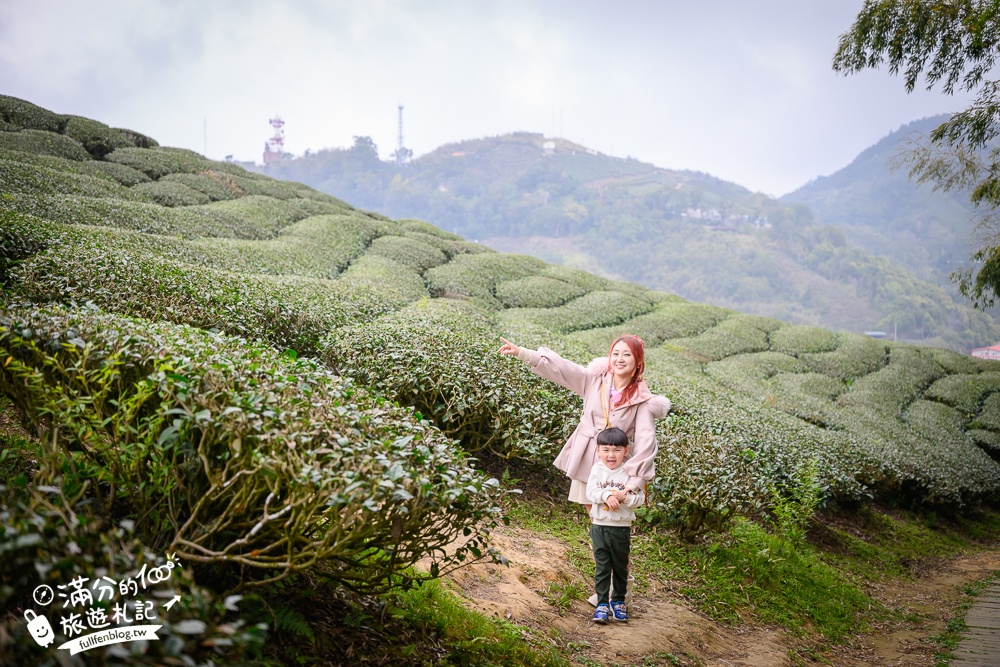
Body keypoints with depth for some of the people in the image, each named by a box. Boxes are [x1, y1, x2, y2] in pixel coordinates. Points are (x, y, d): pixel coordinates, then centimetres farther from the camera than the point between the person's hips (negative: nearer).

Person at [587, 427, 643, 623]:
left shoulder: (629, 471, -6)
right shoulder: (597, 470, -2)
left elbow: (639, 497, -9)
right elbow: (591, 492, -12)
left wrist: (623, 497, -26)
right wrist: (607, 496, -28)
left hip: (622, 528, 0)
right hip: (600, 526, 0)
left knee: (620, 566, 13)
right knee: (602, 566, 3)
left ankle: (618, 601, 28)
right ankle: (602, 603, 8)